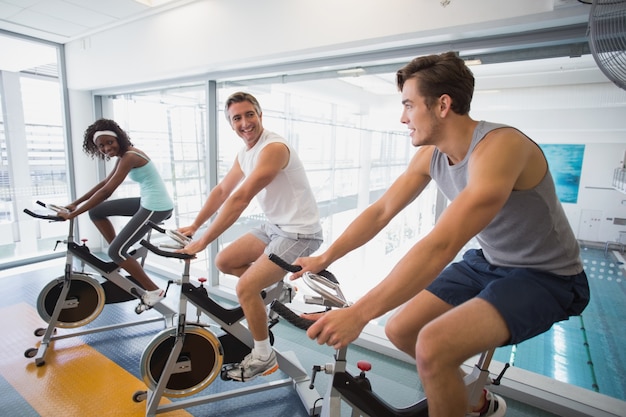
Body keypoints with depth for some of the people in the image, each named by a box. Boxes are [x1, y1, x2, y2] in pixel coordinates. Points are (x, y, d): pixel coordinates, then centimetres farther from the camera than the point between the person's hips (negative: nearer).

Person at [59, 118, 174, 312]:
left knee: (115, 251, -6)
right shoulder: (124, 155, 12)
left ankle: (153, 291, 4)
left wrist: (73, 214, -19)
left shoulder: (129, 157, -18)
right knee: (96, 211, 15)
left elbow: (106, 191, -23)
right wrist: (75, 203, 12)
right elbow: (104, 183, 17)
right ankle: (122, 259, 24)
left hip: (156, 207, -10)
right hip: (148, 202, 10)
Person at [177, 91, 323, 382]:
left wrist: (202, 242, -25)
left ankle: (263, 356, 9)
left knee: (245, 288, -13)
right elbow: (221, 191, 14)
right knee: (224, 261, 9)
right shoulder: (244, 154, 7)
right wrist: (193, 226, 11)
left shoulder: (273, 148, -22)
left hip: (299, 232, -9)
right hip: (275, 227, 9)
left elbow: (240, 199, -28)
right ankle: (277, 287, 23)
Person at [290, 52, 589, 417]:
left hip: (545, 277, -7)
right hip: (486, 263, 7)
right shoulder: (429, 154, -5)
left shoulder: (498, 146, -30)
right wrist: (324, 259, -5)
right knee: (400, 330, 3)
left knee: (433, 348, -27)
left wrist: (357, 314, -38)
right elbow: (381, 211, -2)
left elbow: (440, 247, -38)